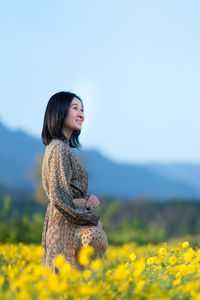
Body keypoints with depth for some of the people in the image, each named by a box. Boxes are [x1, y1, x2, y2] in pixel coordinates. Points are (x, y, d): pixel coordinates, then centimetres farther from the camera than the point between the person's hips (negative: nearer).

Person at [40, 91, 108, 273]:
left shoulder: (65, 147, 18)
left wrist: (89, 199, 1)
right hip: (67, 228, -9)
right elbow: (61, 198, -19)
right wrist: (93, 219, -10)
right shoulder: (59, 149, -13)